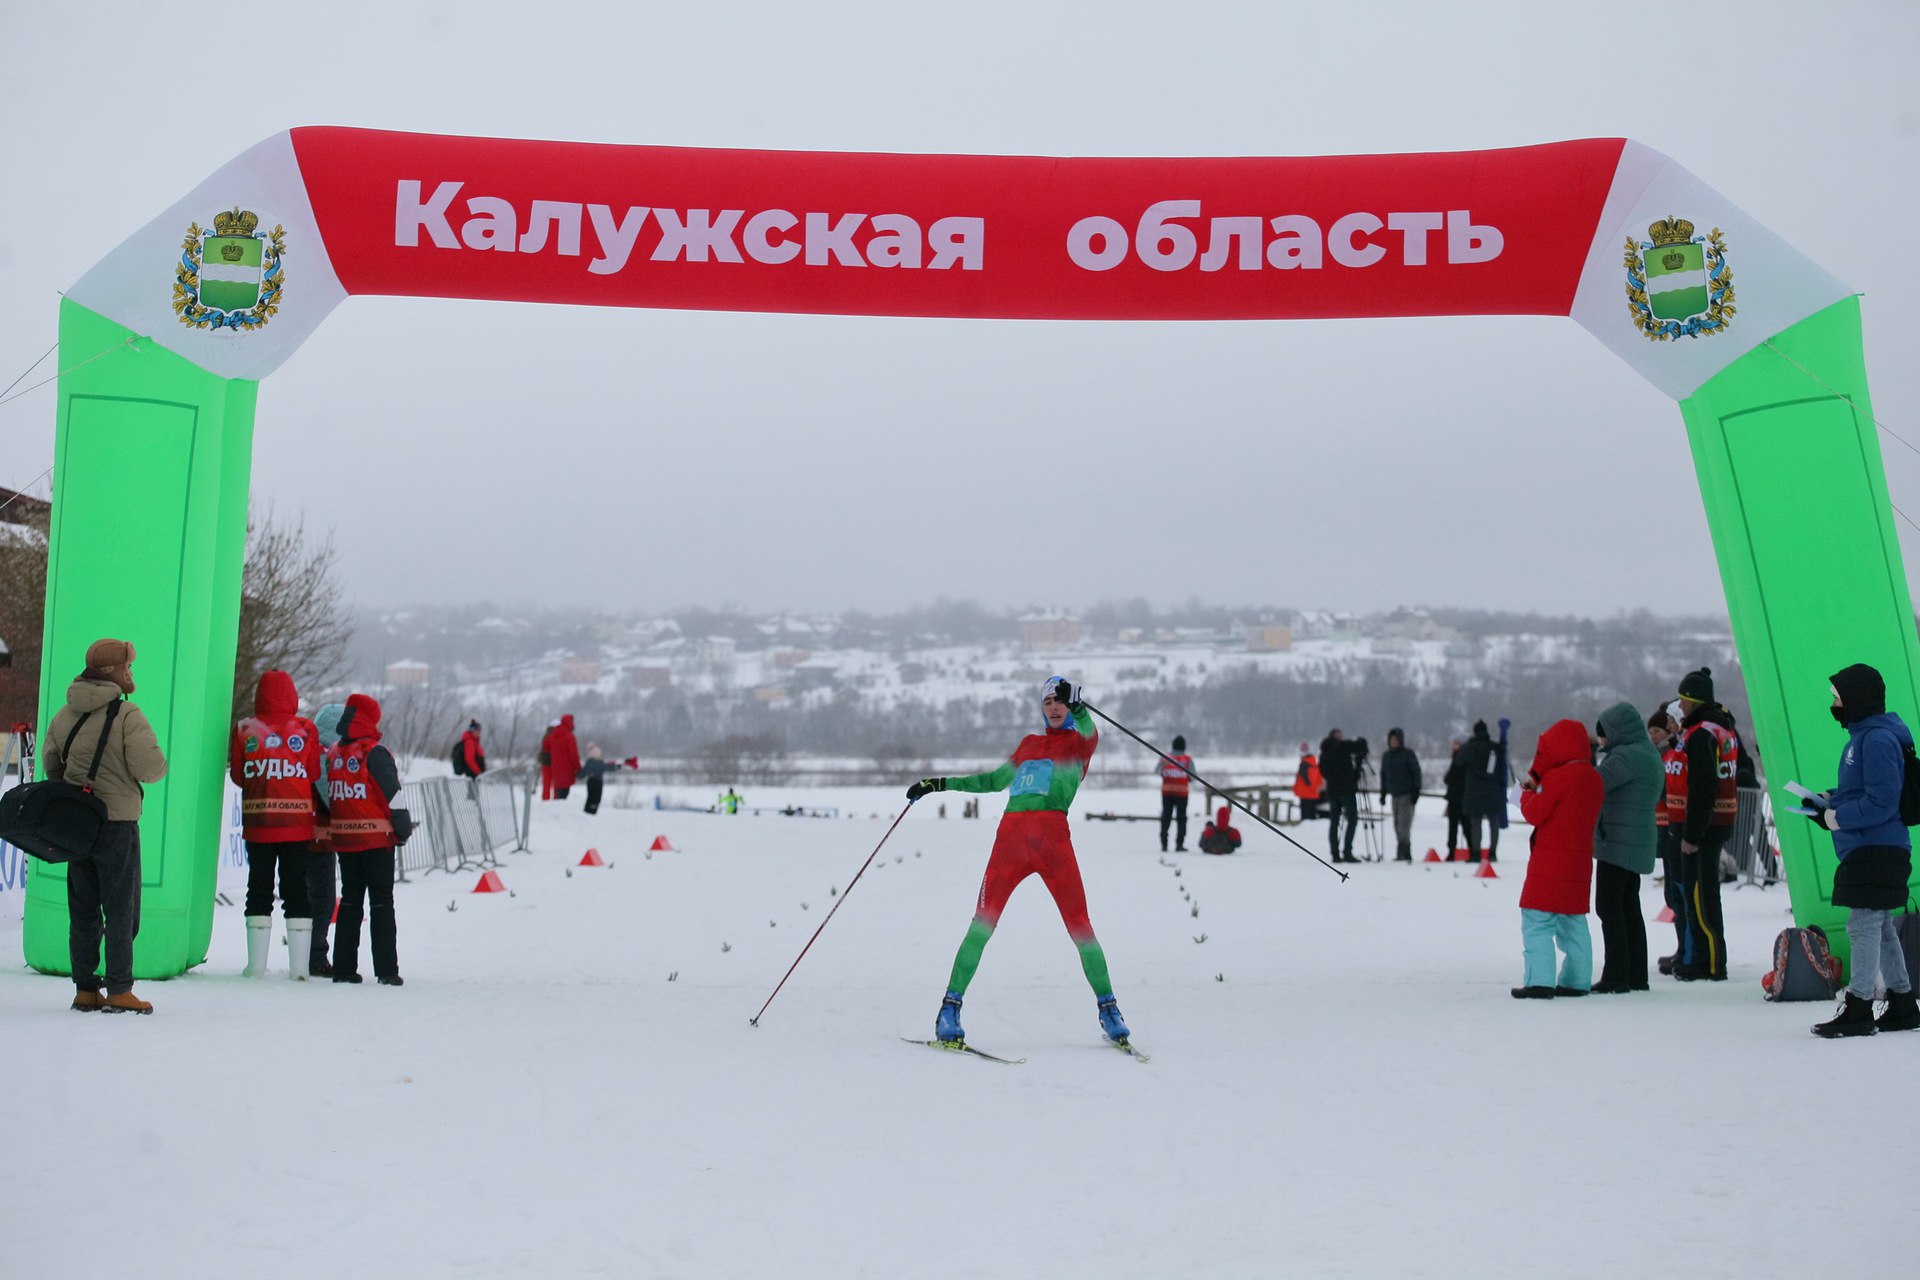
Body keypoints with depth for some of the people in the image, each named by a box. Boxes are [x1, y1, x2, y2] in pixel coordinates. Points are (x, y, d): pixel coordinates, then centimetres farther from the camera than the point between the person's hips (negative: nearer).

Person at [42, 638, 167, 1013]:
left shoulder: (64, 715, 8)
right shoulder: (127, 715, -14)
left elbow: (50, 765, 17)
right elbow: (151, 768, -18)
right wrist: (157, 762, 4)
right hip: (117, 821, -6)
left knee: (83, 908, 12)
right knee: (121, 909, 0)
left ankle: (85, 989, 15)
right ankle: (119, 992, -1)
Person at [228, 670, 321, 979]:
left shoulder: (244, 730, -2)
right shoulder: (306, 730, -4)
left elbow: (237, 776, 3)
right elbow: (314, 775, -1)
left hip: (257, 823, 1)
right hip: (297, 825, -1)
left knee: (259, 888, 9)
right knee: (296, 888, 5)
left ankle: (256, 964, 8)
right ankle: (299, 966, 3)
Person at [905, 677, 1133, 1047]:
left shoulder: (1080, 742, 13)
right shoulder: (1030, 743, 26)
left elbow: (1090, 733, -12)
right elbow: (996, 780, 36)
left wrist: (1077, 707, -31)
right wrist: (941, 784, 34)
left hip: (1053, 838, -3)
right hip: (1011, 836, 3)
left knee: (1079, 925, -6)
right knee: (983, 923, -5)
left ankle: (1107, 1006, 6)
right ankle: (950, 1006, -2)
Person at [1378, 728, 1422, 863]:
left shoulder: (1408, 754, -2)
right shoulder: (1386, 756, 14)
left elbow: (1416, 772, -3)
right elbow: (1383, 775, 21)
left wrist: (1416, 791, -9)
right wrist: (1383, 793, 17)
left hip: (1407, 794, -6)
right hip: (1394, 794, 6)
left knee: (1403, 823, -13)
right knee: (1397, 825, 5)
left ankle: (1404, 852, -14)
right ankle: (1403, 853, 9)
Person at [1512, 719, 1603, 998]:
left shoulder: (1556, 777, -14)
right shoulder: (1595, 779, 10)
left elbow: (1534, 814, -13)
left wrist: (1526, 794, 6)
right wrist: (1538, 786, 8)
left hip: (1550, 862, -8)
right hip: (1580, 862, 8)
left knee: (1536, 922, -6)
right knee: (1574, 923, 16)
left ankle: (1540, 981, -12)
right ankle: (1576, 980, 17)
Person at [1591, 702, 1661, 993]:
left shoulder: (1626, 756, -17)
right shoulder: (1649, 754, 14)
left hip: (1618, 843, -10)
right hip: (1640, 843, 10)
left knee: (1608, 907, -7)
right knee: (1629, 907, 15)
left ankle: (1616, 977, -7)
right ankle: (1636, 975, 20)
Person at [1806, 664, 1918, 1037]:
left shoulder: (1878, 739, -17)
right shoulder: (1863, 735, 15)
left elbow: (1881, 802, -22)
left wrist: (1837, 817, -16)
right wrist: (1829, 801, 10)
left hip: (1876, 852, -11)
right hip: (1869, 851, 11)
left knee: (1863, 926, -9)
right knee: (1880, 928, 16)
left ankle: (1858, 1008, -7)